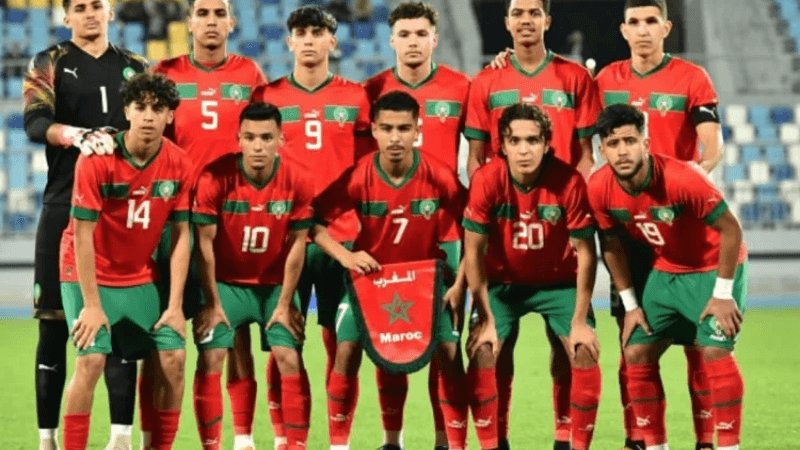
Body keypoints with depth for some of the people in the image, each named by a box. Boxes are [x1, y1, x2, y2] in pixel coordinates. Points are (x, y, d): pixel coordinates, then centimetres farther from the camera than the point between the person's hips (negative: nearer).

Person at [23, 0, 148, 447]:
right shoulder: (49, 65, 5)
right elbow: (35, 122, -11)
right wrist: (75, 135, -30)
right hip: (65, 207, -2)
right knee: (55, 324, -2)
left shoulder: (136, 68, 14)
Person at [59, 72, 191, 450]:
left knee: (173, 358, -7)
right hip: (90, 275, -4)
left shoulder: (178, 164, -8)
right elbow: (83, 234, -17)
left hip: (141, 279, 4)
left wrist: (175, 305, -8)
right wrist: (91, 304, -19)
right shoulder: (96, 160, -20)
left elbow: (181, 235, -4)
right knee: (91, 359, -20)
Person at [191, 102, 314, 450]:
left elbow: (297, 245, -6)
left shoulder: (298, 183, -15)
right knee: (210, 359, -10)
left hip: (275, 284, 1)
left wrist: (285, 304, -5)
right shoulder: (215, 178, -20)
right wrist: (211, 302, -11)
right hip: (226, 282, -1)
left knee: (290, 359, -8)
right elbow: (204, 243, -13)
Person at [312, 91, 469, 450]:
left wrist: (459, 285, -14)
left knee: (449, 354, -9)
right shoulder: (358, 178, -20)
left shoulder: (440, 178, -20)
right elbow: (314, 221, -12)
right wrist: (345, 256, -25)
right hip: (371, 273, 0)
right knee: (346, 352, -8)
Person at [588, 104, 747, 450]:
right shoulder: (599, 188, -17)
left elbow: (731, 229, -21)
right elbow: (611, 245, 2)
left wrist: (723, 294, -18)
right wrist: (631, 305, 2)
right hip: (666, 272, 6)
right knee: (637, 353, 1)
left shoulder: (683, 178, -32)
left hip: (714, 268, -6)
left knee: (714, 350, -19)